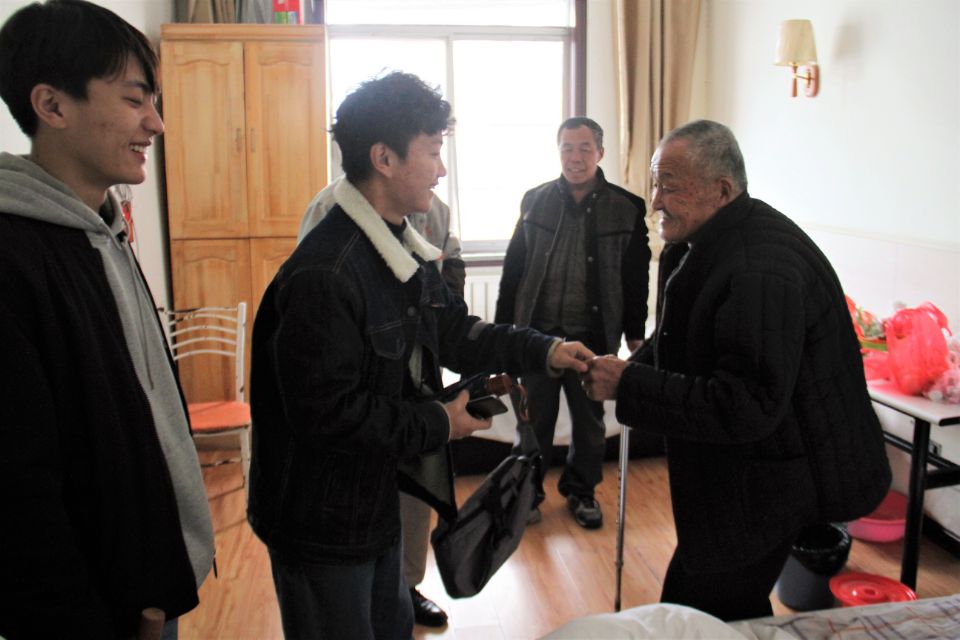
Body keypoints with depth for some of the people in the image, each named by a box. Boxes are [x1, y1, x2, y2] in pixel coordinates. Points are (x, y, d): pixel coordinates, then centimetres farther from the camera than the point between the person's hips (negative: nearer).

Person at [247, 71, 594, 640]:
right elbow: (326, 411, -29)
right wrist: (438, 424, -18)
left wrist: (544, 351, 0)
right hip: (322, 523, -9)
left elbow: (454, 331, 11)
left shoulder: (404, 247, 3)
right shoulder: (323, 273, -29)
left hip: (377, 498, 9)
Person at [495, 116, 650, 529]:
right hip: (538, 332, 1)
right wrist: (502, 328, 2)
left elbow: (636, 279, 2)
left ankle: (581, 491, 34)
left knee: (589, 421, 15)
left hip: (593, 336, 0)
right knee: (533, 421, 12)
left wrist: (635, 335, 1)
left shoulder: (626, 209, -3)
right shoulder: (535, 201, 1)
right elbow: (513, 270, 4)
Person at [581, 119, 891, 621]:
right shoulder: (702, 243, 5)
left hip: (766, 482, -10)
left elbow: (747, 406, -31)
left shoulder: (762, 273, -29)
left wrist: (629, 384, -27)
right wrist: (631, 369, 1)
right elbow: (679, 340, 19)